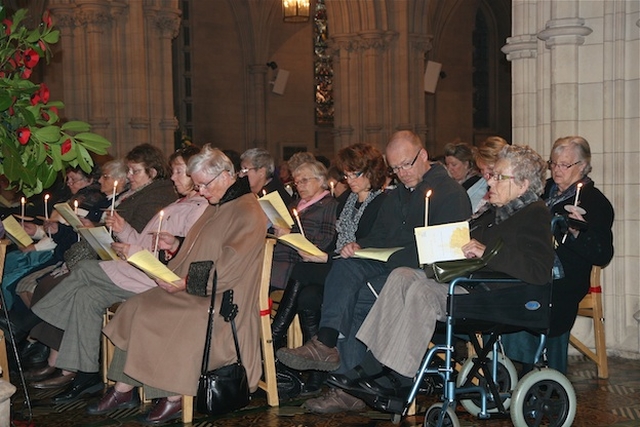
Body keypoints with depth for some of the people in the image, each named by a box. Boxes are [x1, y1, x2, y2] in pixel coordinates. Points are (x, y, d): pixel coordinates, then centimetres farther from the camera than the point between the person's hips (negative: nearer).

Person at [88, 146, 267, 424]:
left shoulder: (248, 213, -11)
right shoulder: (216, 207, 19)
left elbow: (230, 265, -19)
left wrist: (187, 283, -22)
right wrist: (171, 273, 3)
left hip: (224, 298, -9)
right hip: (194, 289, 9)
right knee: (136, 308, -10)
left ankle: (173, 398, -14)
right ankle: (123, 389, -9)